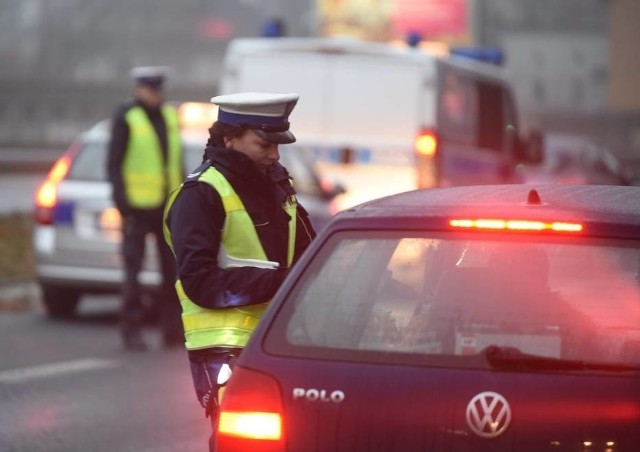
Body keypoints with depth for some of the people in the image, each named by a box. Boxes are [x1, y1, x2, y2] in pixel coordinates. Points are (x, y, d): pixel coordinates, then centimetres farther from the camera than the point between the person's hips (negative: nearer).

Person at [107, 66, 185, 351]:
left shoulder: (170, 116, 14)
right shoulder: (126, 119, -4)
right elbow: (113, 164, -6)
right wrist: (122, 202, -13)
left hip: (169, 207, 6)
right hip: (138, 207, -6)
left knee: (173, 268, 7)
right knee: (133, 270, -1)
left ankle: (173, 330, 14)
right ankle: (131, 332, 4)